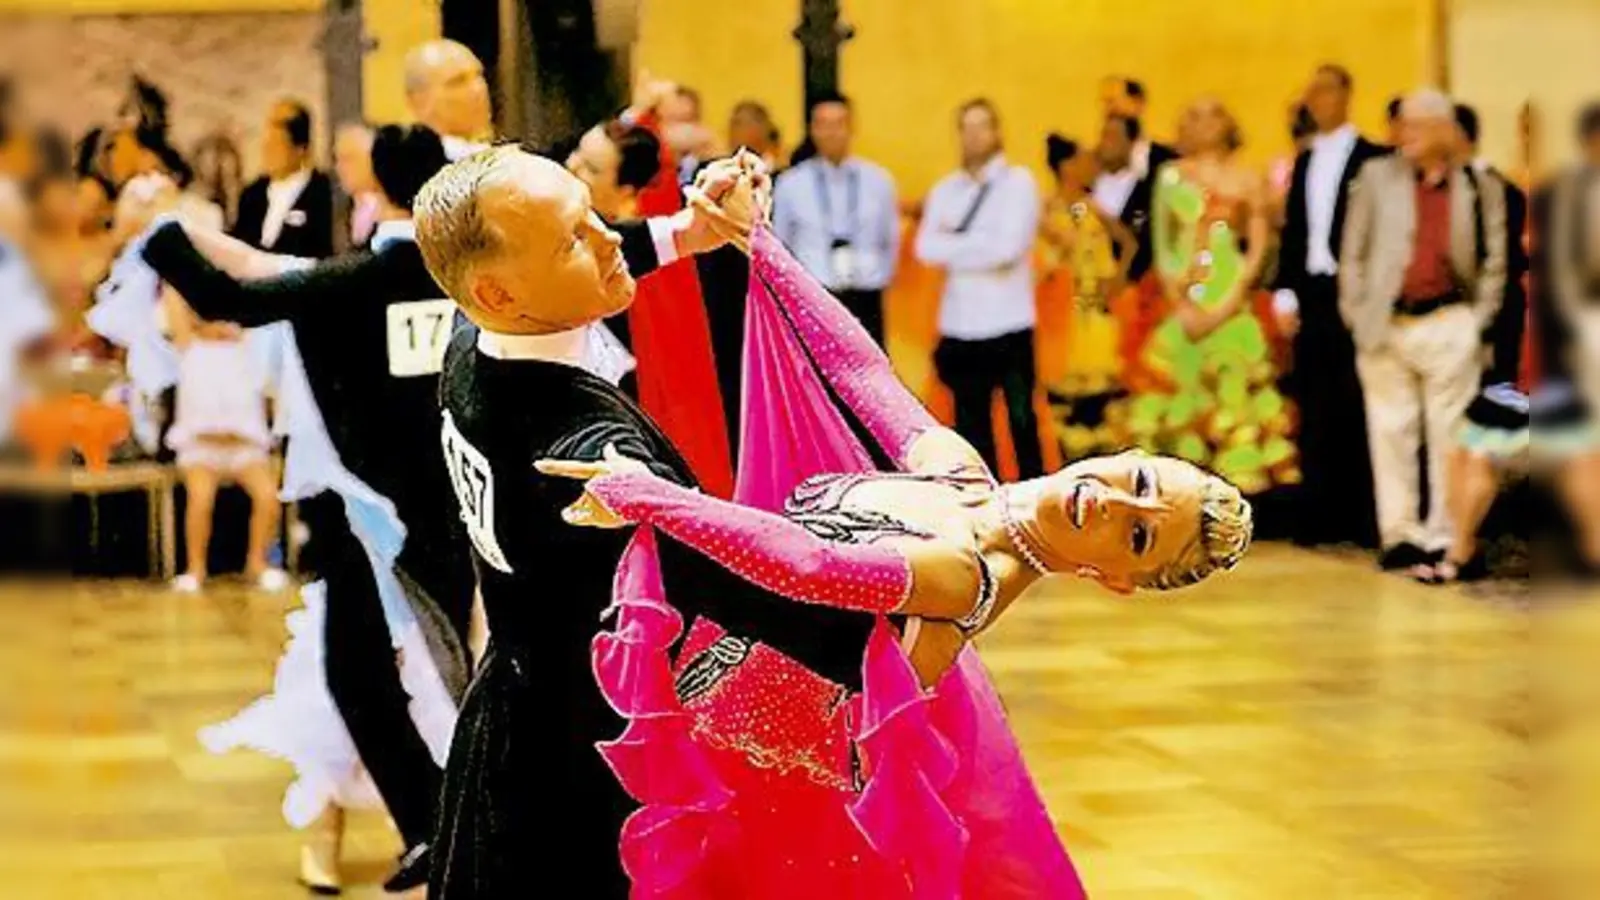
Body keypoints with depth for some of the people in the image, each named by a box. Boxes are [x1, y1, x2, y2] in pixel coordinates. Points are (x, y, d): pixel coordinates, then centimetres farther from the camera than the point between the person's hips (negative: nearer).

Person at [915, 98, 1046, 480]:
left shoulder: (1018, 182, -1)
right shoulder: (945, 189, 11)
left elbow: (1007, 247, -14)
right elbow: (926, 248, -2)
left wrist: (954, 245, -4)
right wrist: (979, 247, -11)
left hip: (1008, 323, -4)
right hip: (960, 324, 4)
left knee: (1022, 420, 0)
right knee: (971, 424, 9)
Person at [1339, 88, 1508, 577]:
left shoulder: (1480, 189, 4)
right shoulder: (1377, 176, 6)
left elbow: (1495, 261, 7)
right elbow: (1354, 251, 7)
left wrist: (1478, 319, -1)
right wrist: (1355, 312, 0)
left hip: (1449, 324, -1)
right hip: (1385, 326, 1)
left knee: (1449, 436, 0)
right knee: (1391, 433, 5)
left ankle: (1442, 538, 5)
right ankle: (1400, 534, 13)